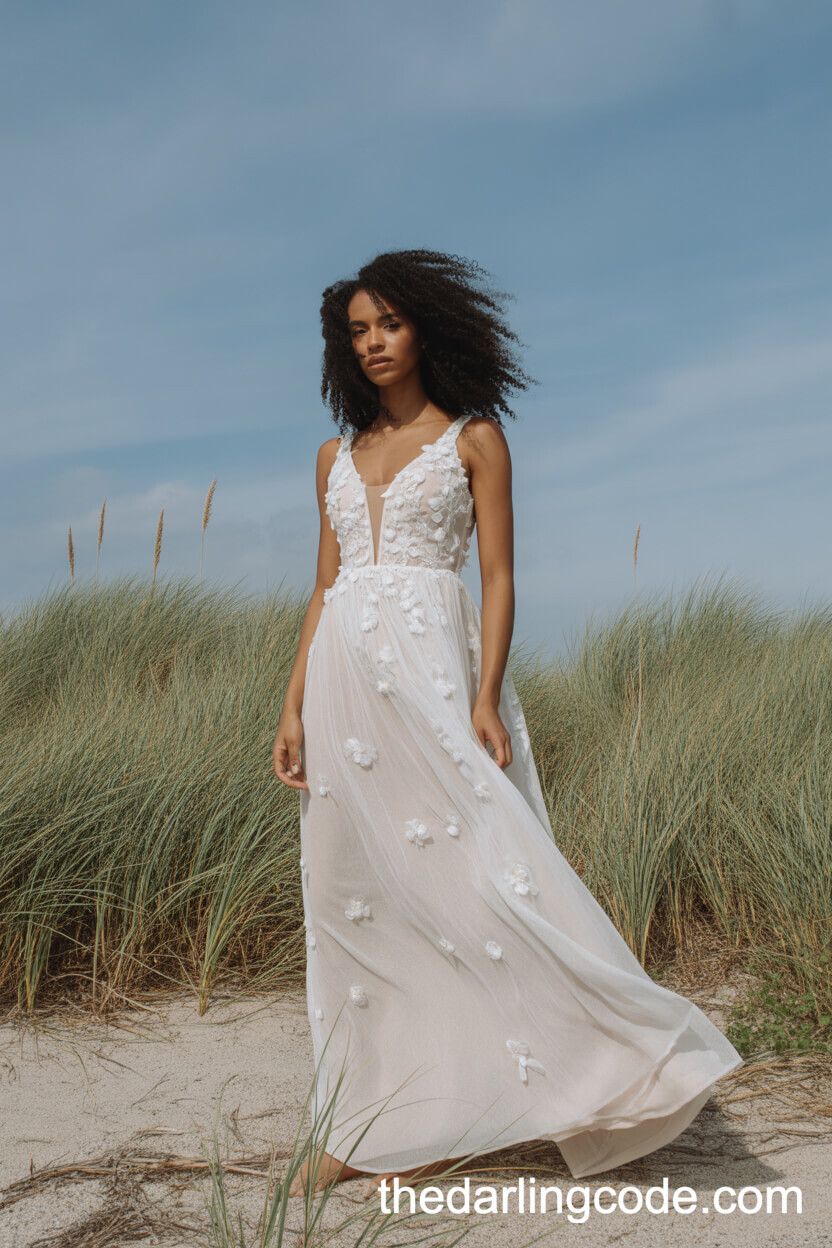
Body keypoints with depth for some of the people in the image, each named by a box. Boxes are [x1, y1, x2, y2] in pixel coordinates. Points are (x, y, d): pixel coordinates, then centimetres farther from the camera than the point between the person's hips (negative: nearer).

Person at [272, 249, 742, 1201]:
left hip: (429, 668, -4)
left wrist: (484, 702, -13)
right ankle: (371, 1129, 16)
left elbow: (498, 578, -1)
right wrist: (293, 708, 7)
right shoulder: (337, 455, 18)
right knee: (354, 898, 5)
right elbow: (325, 590, 16)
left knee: (459, 872, -9)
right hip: (342, 677, 5)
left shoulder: (474, 437, 5)